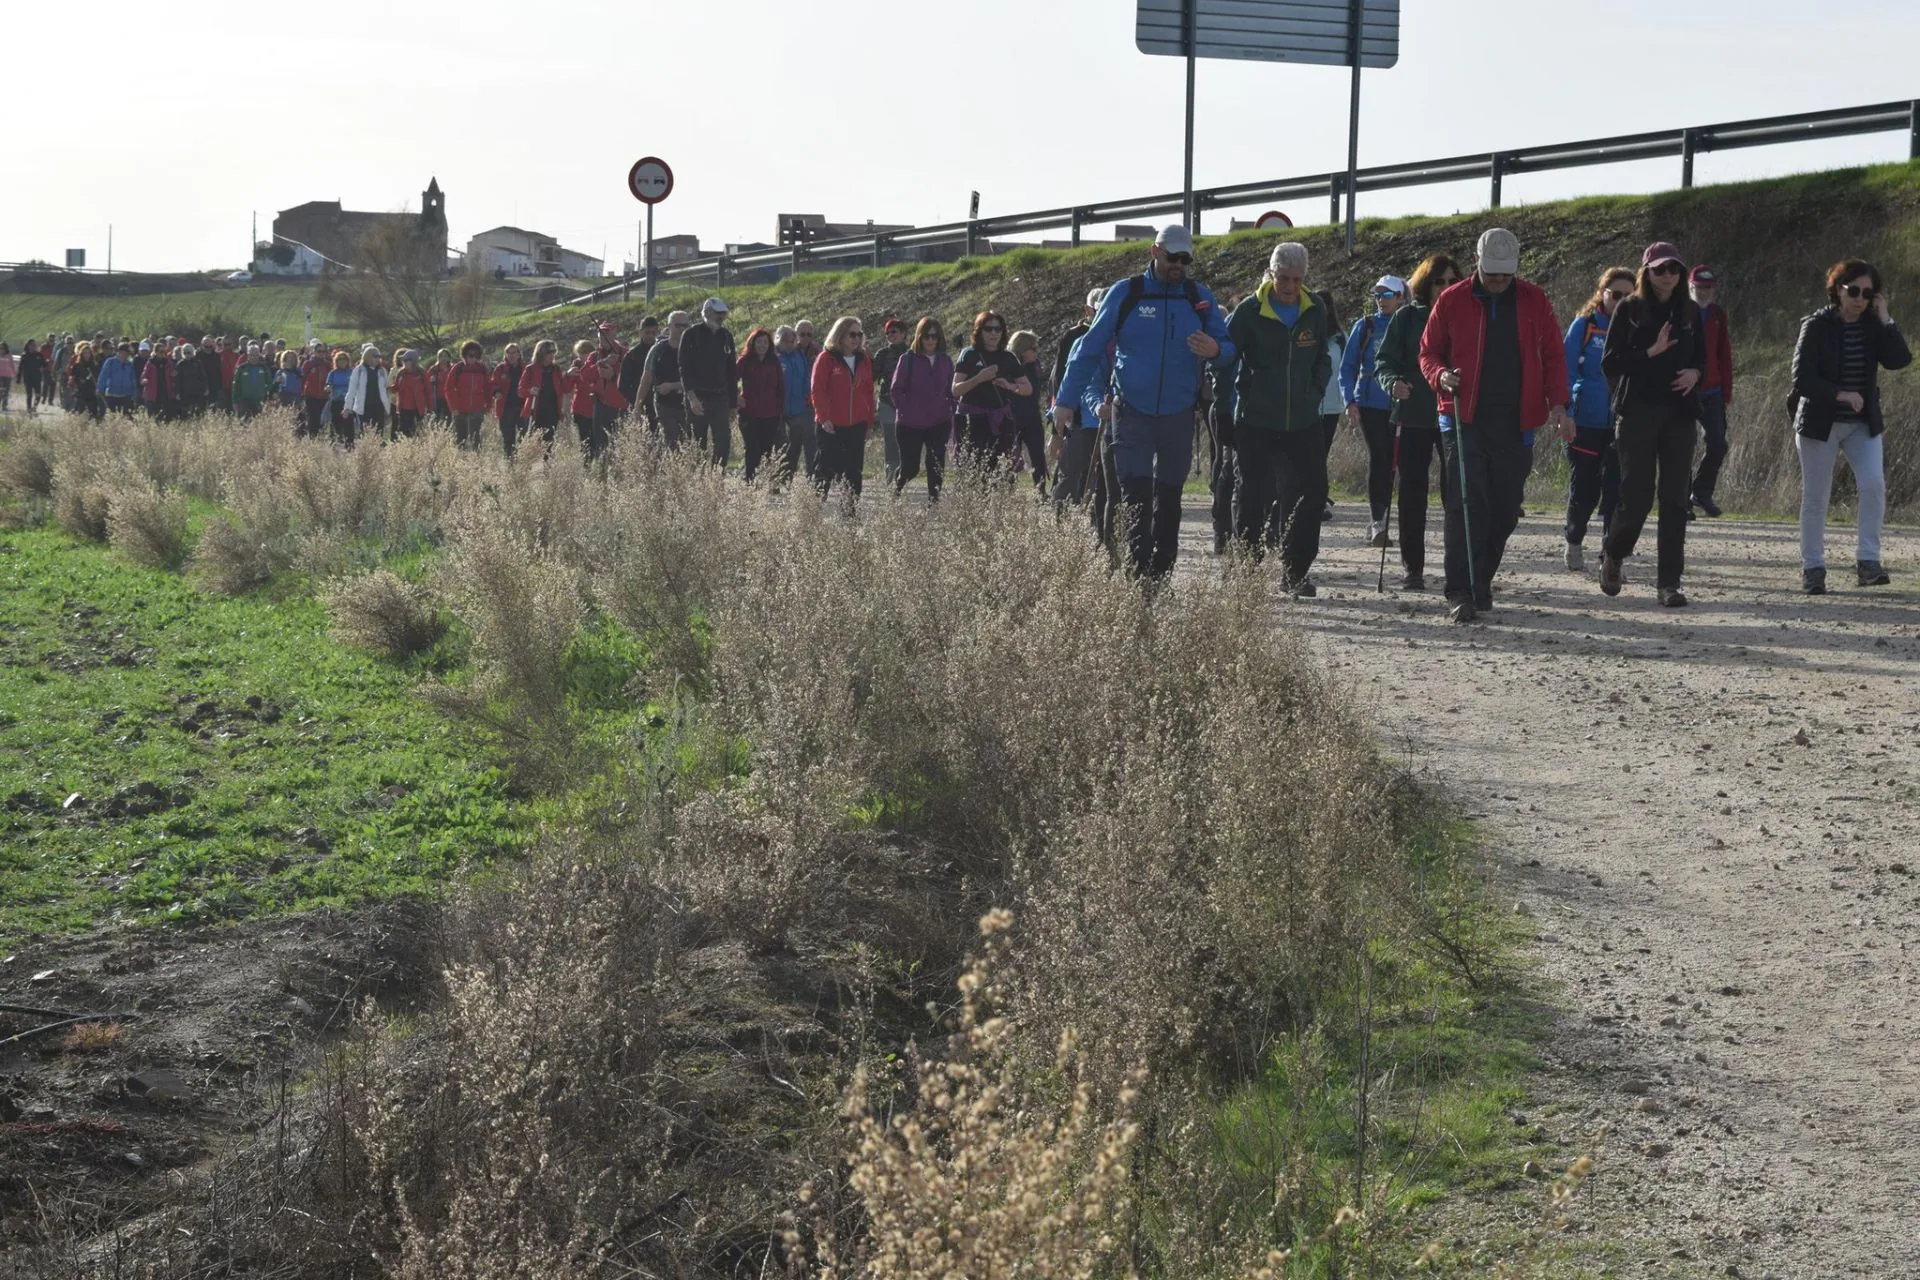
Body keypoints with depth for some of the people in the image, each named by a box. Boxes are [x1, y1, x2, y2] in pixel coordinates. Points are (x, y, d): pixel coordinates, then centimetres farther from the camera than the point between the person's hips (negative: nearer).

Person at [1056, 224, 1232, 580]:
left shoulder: (1199, 297, 5)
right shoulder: (1125, 294, -1)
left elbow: (1228, 346, 6)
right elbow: (1090, 348, 1)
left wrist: (1215, 350, -20)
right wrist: (1067, 401, -5)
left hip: (1178, 416, 3)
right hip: (1131, 414, -3)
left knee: (1168, 498, 9)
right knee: (1136, 497, -12)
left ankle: (1160, 578, 16)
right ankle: (1138, 574, -15)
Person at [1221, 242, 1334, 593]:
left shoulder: (1316, 311, 4)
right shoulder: (1250, 311, -7)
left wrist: (1316, 393, 8)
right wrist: (1240, 398, -5)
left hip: (1303, 422, 4)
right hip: (1255, 423, -3)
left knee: (1313, 492, 0)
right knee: (1251, 498, 1)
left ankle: (1294, 571, 9)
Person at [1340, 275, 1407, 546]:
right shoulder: (1364, 326, 6)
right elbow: (1347, 367, 7)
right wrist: (1349, 401, -4)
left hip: (1398, 407, 1)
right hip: (1369, 403, -1)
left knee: (1389, 462, 4)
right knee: (1378, 457, -14)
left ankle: (1377, 523, 12)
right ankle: (1377, 520, -17)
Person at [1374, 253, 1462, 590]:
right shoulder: (1407, 317, 3)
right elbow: (1384, 360, 3)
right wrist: (1393, 383, -17)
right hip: (1413, 417, 0)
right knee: (1413, 493, 3)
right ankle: (1412, 568, 10)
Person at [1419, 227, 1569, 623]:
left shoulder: (1534, 301, 8)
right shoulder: (1452, 301, 3)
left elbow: (1553, 355, 11)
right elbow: (1428, 352, 10)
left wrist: (1557, 402, -2)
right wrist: (1441, 376, -12)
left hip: (1515, 425, 2)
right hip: (1464, 422, -2)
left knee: (1505, 510, 6)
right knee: (1467, 506, -11)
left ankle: (1481, 582, 22)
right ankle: (1460, 593, -12)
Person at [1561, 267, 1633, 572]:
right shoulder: (1584, 325, 0)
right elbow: (1567, 370, 0)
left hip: (1623, 424, 1)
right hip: (1586, 422, -1)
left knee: (1616, 491, -5)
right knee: (1584, 488, 5)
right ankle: (1574, 542, 30)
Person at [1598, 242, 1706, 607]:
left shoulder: (1689, 313, 10)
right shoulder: (1628, 310, 0)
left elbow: (1702, 358, 19)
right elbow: (1609, 363, -5)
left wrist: (1695, 373, -4)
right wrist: (1651, 352, -17)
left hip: (1678, 414, 3)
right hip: (1637, 412, -3)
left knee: (1674, 498, -1)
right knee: (1637, 495, -5)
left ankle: (1669, 581, 2)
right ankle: (1612, 556, 23)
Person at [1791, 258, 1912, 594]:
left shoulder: (1872, 326, 2)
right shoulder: (1816, 326, -8)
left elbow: (1899, 359, -12)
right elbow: (1802, 379, -14)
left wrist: (1885, 319, -13)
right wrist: (1839, 393, -25)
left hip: (1863, 424, 3)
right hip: (1820, 423, -3)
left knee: (1874, 484, -16)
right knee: (1815, 497, 2)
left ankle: (1868, 561, -12)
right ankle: (1812, 568, 13)